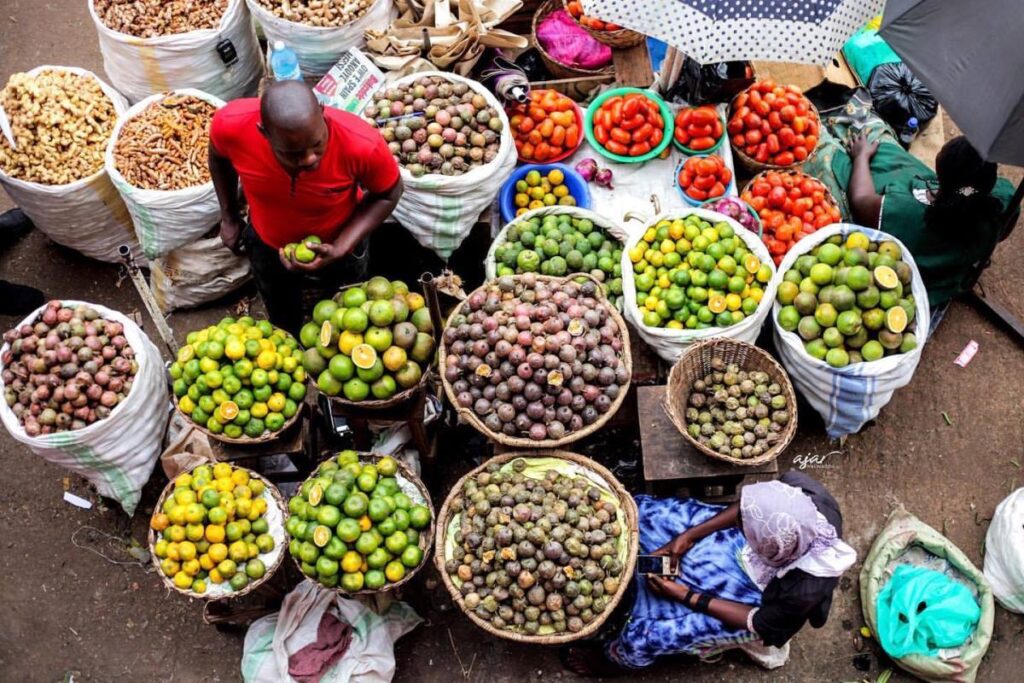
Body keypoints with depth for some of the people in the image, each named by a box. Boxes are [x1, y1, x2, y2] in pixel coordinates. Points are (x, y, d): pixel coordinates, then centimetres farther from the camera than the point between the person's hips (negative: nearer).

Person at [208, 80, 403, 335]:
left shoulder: (362, 144, -42)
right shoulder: (231, 125, -36)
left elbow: (387, 194, -19)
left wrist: (340, 250, -29)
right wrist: (229, 218, -1)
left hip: (339, 244, -1)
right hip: (268, 247, 2)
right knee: (283, 327, 32)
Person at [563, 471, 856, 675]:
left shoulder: (804, 589, -42)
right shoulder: (801, 489, -34)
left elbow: (760, 624, -21)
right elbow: (751, 504, -11)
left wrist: (686, 596, -18)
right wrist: (688, 536, -15)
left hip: (756, 599, -5)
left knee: (644, 636, -9)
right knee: (640, 509, 2)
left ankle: (612, 660, 31)